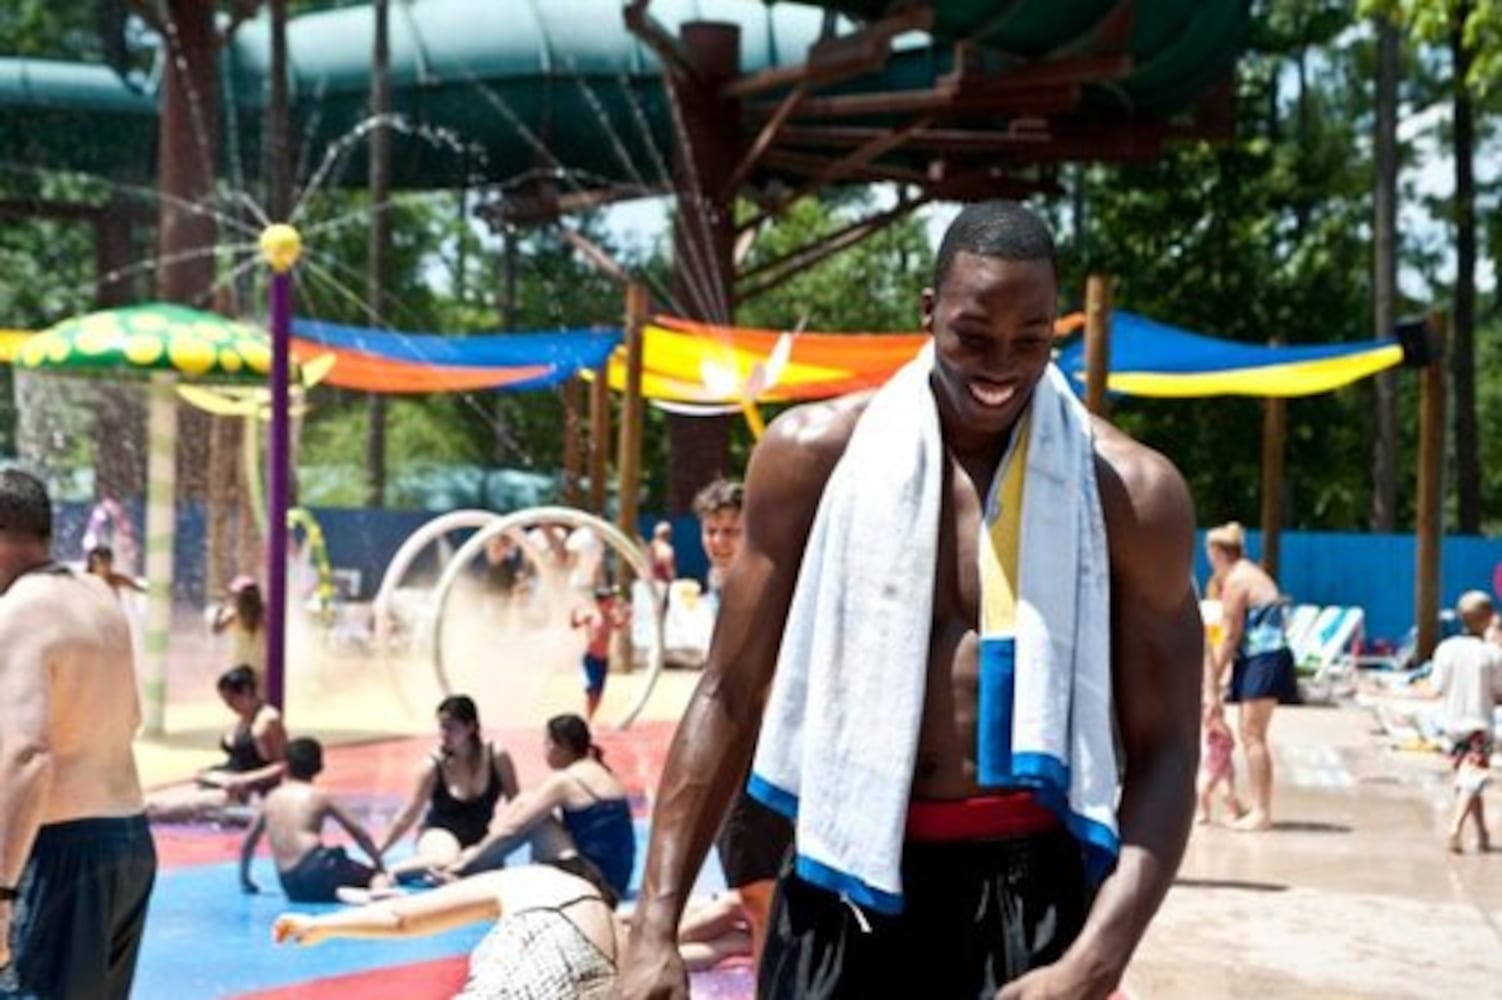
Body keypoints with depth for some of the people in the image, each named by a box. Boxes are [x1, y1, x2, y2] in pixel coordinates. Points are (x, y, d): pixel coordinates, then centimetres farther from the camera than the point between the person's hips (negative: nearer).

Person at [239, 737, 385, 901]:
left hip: (292, 889, 5)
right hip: (316, 872, -5)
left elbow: (248, 843, 27)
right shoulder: (319, 796, 7)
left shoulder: (271, 798, 17)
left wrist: (245, 881, 39)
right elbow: (359, 833, 10)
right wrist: (380, 868, 19)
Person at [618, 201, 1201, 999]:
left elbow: (1164, 753, -3)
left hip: (1031, 881, -1)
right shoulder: (816, 454, -1)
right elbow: (729, 694, 3)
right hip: (845, 880, 1)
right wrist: (656, 927, -3)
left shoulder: (1128, 491, -4)